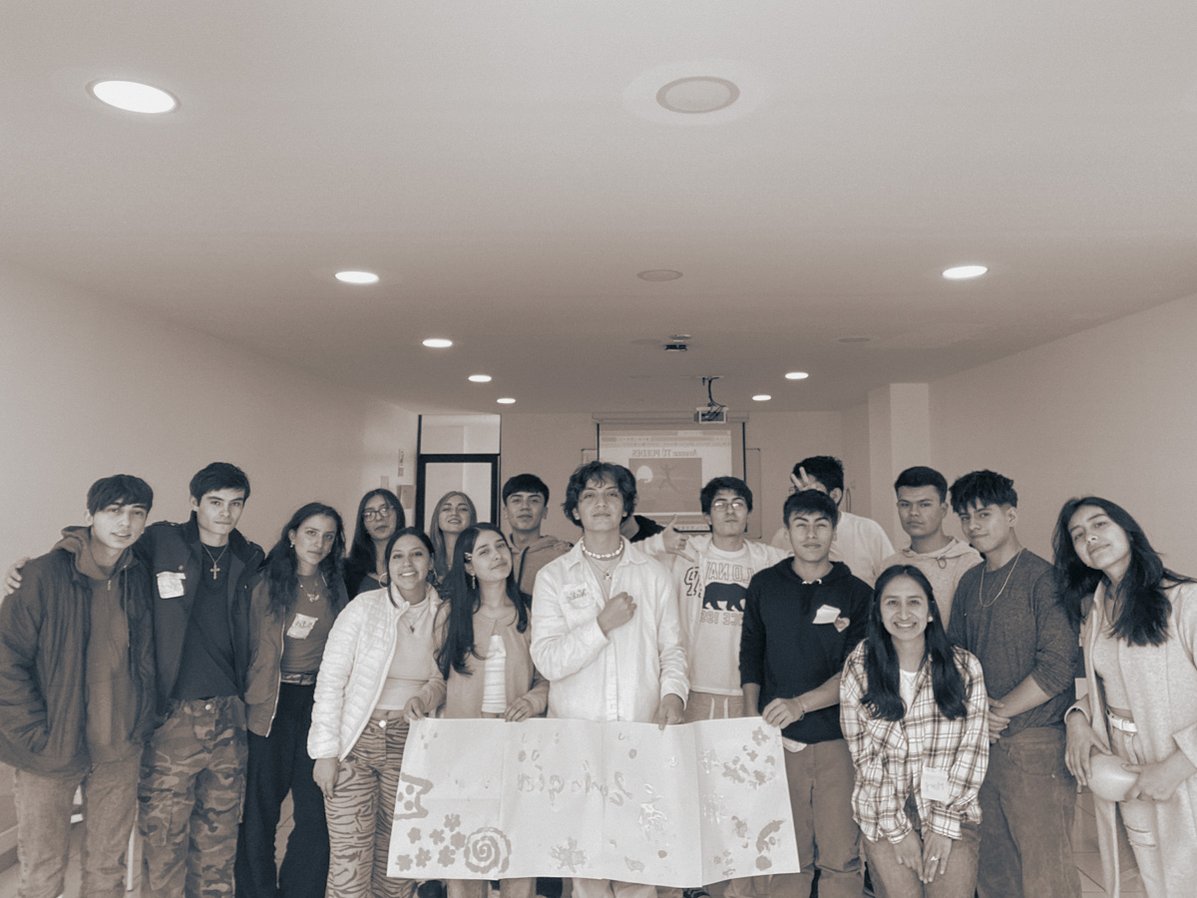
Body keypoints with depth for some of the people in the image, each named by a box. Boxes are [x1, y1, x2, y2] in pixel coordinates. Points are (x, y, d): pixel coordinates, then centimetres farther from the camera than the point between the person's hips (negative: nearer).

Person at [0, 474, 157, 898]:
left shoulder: (141, 577, 1)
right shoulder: (46, 573, -13)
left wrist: (142, 719, 6)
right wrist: (37, 735, -13)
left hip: (119, 750, 4)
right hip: (49, 752, -4)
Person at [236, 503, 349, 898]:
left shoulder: (337, 587, 8)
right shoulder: (268, 583, -1)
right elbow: (250, 643, -1)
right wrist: (251, 698, -4)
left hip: (320, 702, 3)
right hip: (273, 702, -2)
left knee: (316, 806, 6)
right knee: (261, 805, 4)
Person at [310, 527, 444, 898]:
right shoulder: (364, 607, -6)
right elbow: (330, 679, -5)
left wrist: (427, 696, -10)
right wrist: (326, 752, -9)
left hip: (410, 746, 3)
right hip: (355, 741, -2)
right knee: (350, 863, -2)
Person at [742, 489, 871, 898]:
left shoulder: (857, 593, 3)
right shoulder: (763, 585, 8)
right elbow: (750, 659, 13)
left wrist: (800, 704, -16)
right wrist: (755, 720, 1)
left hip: (837, 739, -1)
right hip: (777, 740, 1)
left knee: (842, 857, 0)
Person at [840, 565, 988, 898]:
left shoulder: (964, 667, -2)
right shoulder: (858, 670, -4)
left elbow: (972, 749, -2)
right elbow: (865, 757, -3)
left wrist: (944, 823, -6)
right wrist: (900, 829, -6)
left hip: (952, 810, 0)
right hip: (884, 816, 0)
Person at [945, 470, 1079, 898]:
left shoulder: (1043, 578, -10)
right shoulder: (969, 583, 11)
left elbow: (1058, 667, -16)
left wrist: (998, 712, -10)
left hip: (1036, 745, -6)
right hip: (981, 743, 6)